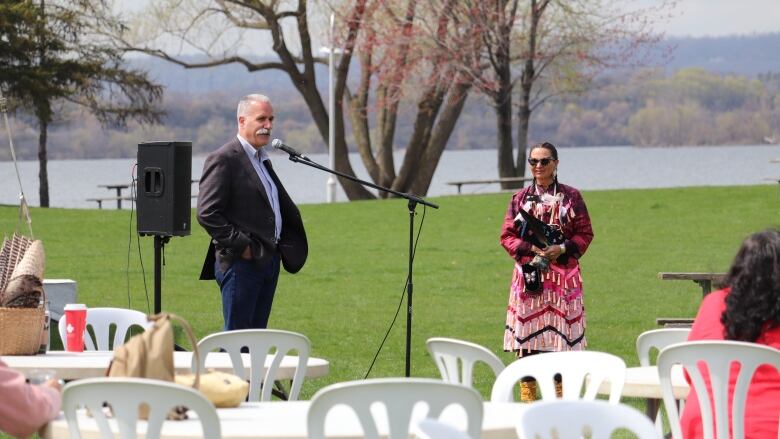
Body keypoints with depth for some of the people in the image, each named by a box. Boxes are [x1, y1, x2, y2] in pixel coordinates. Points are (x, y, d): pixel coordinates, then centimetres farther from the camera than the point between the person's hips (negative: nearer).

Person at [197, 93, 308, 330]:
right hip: (240, 263, -9)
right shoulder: (223, 159, -11)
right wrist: (241, 246, -17)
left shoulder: (262, 159, 18)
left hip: (268, 261, 9)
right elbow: (207, 213, -17)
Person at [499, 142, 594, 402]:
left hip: (563, 274, -1)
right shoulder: (521, 198, 10)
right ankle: (527, 396, 2)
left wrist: (562, 249, -13)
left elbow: (585, 233, 4)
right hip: (529, 273, 1)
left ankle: (560, 395, 2)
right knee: (527, 334, -2)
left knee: (560, 335, -4)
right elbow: (507, 236, 7)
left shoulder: (571, 197, 6)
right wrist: (531, 249, -10)